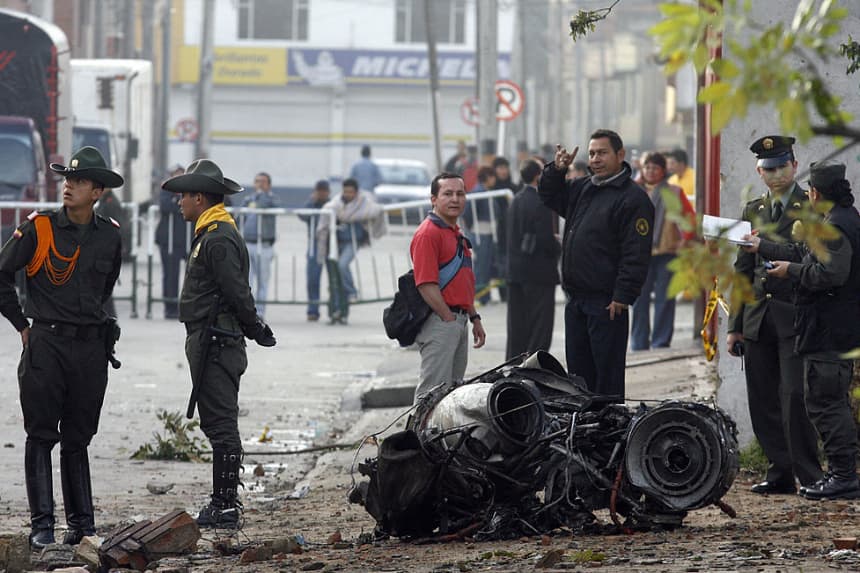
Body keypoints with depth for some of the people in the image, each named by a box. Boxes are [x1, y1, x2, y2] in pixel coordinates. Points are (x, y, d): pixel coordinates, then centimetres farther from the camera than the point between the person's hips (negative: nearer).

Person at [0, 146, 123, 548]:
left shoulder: (109, 236, 7)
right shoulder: (38, 228, -5)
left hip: (91, 348, 3)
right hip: (46, 345, -3)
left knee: (78, 439, 9)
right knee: (41, 436, -3)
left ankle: (82, 524, 14)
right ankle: (42, 525, -1)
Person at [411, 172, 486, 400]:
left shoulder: (456, 234, 19)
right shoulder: (428, 233, -13)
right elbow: (426, 284, -19)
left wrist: (474, 318, 23)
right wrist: (449, 319, -17)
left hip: (457, 320, 10)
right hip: (439, 321, -10)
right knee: (433, 391, -10)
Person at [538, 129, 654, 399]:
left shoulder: (633, 199, -10)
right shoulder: (582, 189, 16)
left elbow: (636, 255, -15)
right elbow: (549, 197, 33)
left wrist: (622, 297, -20)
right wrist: (557, 170, 12)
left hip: (607, 303, -8)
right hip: (576, 300, 8)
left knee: (607, 377, -4)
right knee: (578, 373, 12)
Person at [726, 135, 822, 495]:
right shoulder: (753, 211, 17)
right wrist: (735, 326, 14)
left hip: (796, 316, -6)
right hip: (758, 317, 6)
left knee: (794, 396, -12)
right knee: (763, 401, 5)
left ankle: (809, 477, -5)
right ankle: (781, 474, 13)